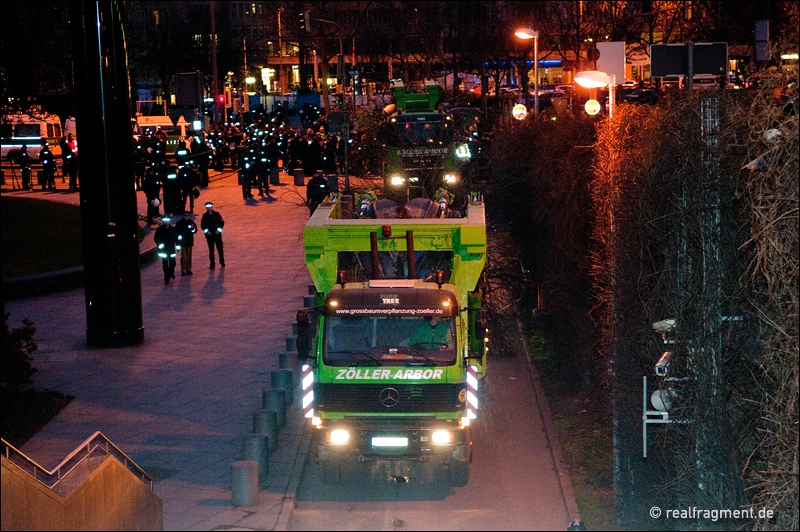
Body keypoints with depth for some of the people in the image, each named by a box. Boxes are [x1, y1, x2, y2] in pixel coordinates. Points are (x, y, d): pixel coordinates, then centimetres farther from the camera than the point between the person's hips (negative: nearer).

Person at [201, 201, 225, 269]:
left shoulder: (217, 214, 0)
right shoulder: (205, 216, 2)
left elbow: (222, 222, 2)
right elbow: (202, 225, 5)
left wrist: (219, 230, -8)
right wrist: (206, 231, -9)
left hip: (217, 234, 0)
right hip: (209, 235, 0)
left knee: (220, 248, 4)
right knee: (211, 249, 3)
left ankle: (222, 262, 20)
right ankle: (212, 264, 7)